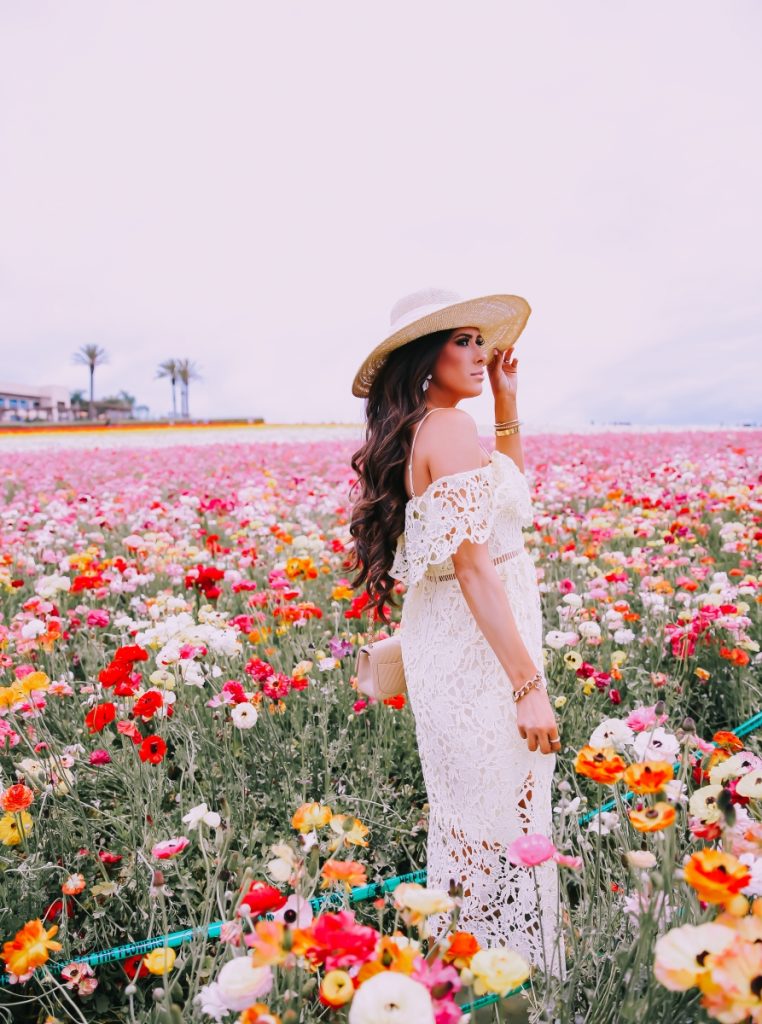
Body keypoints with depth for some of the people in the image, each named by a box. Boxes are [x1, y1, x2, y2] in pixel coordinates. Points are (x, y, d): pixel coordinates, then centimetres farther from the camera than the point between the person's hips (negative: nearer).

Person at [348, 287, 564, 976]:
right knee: (505, 825, 3)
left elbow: (510, 493, 24)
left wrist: (508, 405, 15)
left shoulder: (418, 431, 11)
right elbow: (474, 565, -23)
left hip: (445, 644, 10)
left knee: (466, 818, 22)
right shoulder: (450, 428, -18)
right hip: (482, 650, -10)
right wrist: (529, 685, -21)